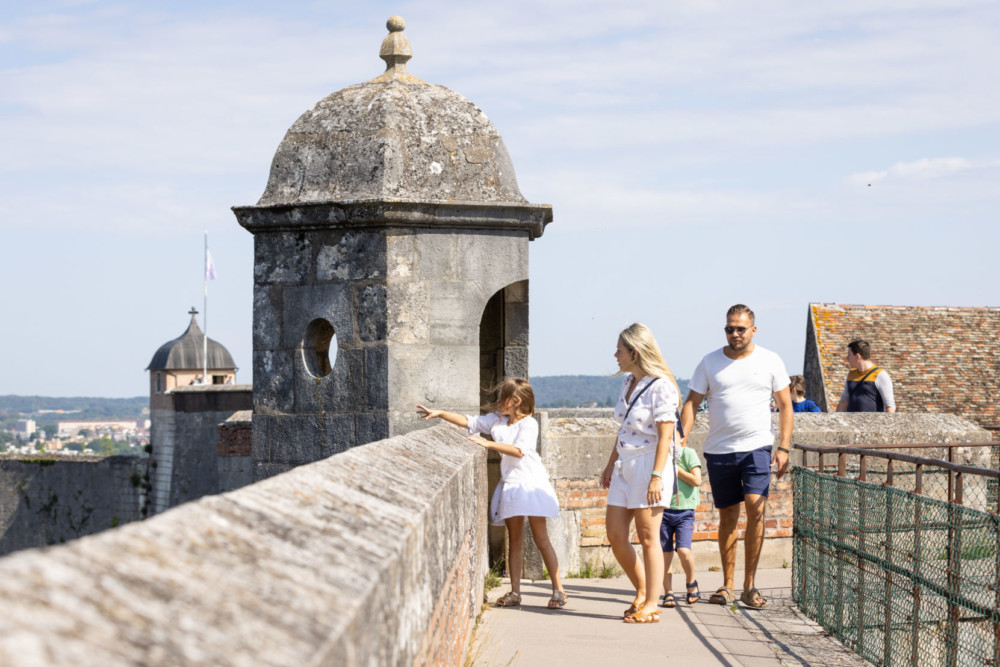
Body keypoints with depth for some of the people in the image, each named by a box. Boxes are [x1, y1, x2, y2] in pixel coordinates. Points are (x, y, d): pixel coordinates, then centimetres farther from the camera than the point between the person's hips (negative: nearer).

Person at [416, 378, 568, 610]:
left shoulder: (528, 423, -8)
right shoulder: (495, 420, 12)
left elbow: (519, 450, -22)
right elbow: (467, 422, 14)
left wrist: (487, 444, -22)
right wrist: (440, 414, 5)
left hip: (531, 483, -6)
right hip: (510, 484, 6)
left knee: (541, 538, -6)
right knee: (514, 540, 5)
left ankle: (558, 590, -2)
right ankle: (515, 593, 6)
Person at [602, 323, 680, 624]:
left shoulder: (660, 387, -13)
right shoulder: (628, 383, 13)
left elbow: (664, 436, -15)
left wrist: (657, 476, -20)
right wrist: (611, 463, 22)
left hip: (649, 464, -9)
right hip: (625, 466, 9)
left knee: (648, 537, -3)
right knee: (615, 535, 5)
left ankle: (650, 605, 4)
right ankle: (641, 591, 21)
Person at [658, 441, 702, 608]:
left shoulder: (687, 453, -1)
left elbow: (696, 480, -10)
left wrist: (675, 468, -9)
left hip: (684, 511, -3)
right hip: (663, 511, 3)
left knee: (683, 550, -17)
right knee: (665, 554, 0)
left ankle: (691, 582, 8)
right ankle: (668, 594, 8)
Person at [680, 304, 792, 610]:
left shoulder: (770, 361, 4)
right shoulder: (710, 362, 6)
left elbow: (785, 406, 7)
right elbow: (691, 403, 6)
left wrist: (783, 448, -2)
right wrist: (680, 441, -7)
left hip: (757, 447, -2)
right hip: (719, 450, 2)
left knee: (756, 507, -16)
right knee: (728, 516, 8)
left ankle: (749, 585, -10)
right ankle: (727, 585, 16)